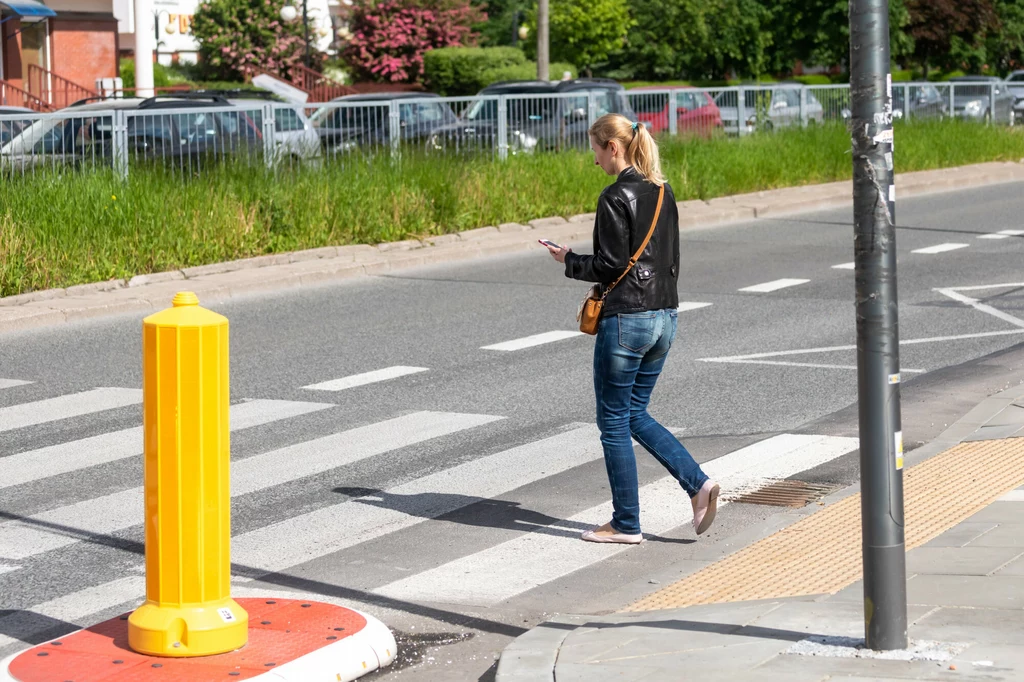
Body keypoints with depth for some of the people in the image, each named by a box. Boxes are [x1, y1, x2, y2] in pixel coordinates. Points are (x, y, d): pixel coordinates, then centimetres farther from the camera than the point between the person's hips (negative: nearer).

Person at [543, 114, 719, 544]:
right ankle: (698, 484, 3)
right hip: (665, 315, 8)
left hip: (626, 318, -8)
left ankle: (626, 524, 9)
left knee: (614, 420, 3)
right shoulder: (663, 193, 10)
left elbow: (612, 264, -17)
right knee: (636, 414, 18)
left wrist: (569, 262, -2)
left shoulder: (616, 197, -15)